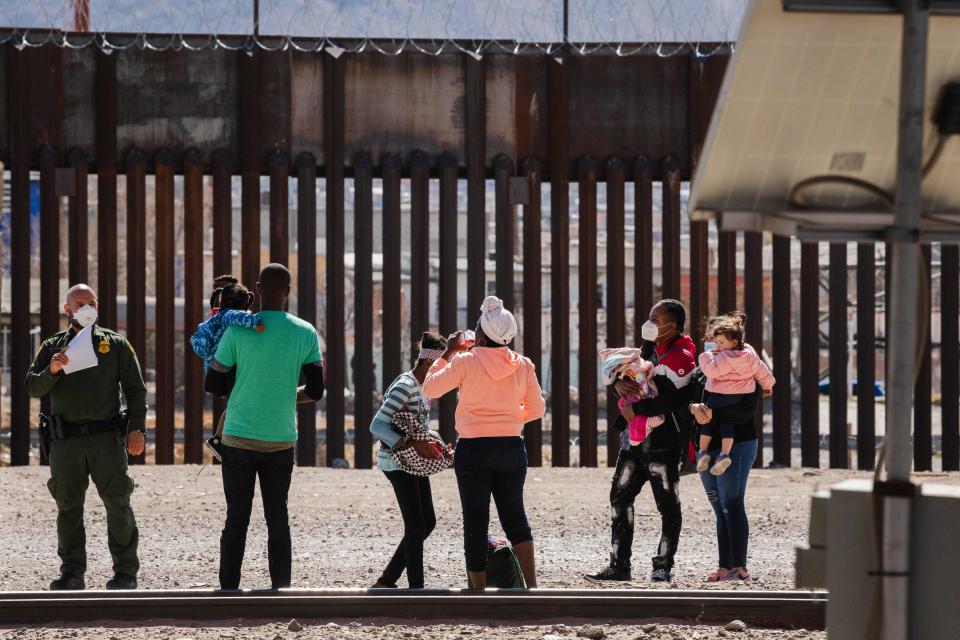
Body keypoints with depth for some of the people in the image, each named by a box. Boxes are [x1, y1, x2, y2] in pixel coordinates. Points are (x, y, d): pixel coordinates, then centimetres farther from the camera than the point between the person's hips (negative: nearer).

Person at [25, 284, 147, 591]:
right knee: (68, 507, 4)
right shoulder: (52, 347, 14)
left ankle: (125, 571, -3)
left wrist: (137, 428, -3)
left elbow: (135, 389, 9)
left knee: (117, 503, -7)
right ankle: (71, 573, 11)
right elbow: (33, 388, 5)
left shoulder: (116, 344, 11)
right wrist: (52, 371, -15)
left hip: (106, 437, -2)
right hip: (65, 440, 2)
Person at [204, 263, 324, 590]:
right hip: (281, 440, 1)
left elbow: (212, 385, 0)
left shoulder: (238, 331, -7)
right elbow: (316, 391, 1)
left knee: (237, 519, 4)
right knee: (278, 518, 9)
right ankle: (280, 589, 7)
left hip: (239, 437, -1)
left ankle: (228, 589, 2)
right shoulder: (306, 334, -1)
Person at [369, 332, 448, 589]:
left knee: (428, 522, 11)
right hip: (397, 463, -10)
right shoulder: (405, 386, -19)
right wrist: (412, 444, -32)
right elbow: (377, 426, -25)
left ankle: (386, 581, 18)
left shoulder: (423, 387, 11)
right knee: (416, 526, -9)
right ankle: (416, 589, -4)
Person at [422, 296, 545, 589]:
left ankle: (479, 591, 4)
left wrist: (447, 353, 11)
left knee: (475, 522, 3)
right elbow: (536, 410, 8)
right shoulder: (523, 365, 2)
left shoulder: (465, 361, -9)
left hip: (474, 448, -3)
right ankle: (532, 586, 2)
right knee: (515, 516, 14)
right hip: (512, 447, 3)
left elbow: (430, 387, 2)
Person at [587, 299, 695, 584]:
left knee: (667, 505, 0)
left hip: (663, 441, -10)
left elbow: (672, 399, -25)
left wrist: (635, 409, -19)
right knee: (620, 497, 9)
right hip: (636, 439, 10)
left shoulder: (680, 358, -14)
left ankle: (663, 567, 6)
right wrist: (619, 382, -8)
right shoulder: (650, 349, 15)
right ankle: (619, 565, 13)